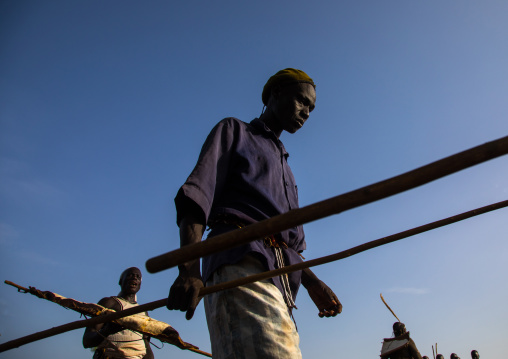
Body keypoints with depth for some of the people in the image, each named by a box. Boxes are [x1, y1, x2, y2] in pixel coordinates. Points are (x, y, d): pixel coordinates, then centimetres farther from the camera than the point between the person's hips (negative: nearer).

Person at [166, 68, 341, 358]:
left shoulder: (285, 168, 37)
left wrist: (312, 282, 16)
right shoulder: (234, 131, 16)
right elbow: (197, 194, -1)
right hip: (240, 265, -7)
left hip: (280, 281, 8)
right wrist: (189, 268, -16)